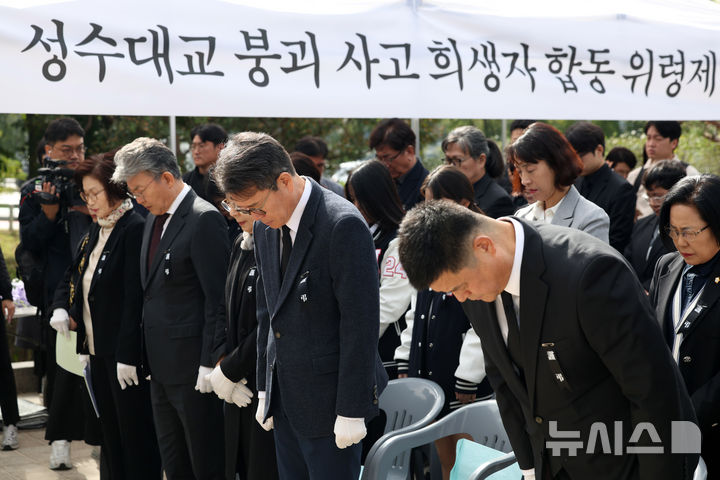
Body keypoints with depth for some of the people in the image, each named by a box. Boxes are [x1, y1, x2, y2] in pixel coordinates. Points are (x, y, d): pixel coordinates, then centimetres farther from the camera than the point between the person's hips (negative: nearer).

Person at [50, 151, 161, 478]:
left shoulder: (135, 229, -14)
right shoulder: (95, 232, 13)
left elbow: (134, 297, -18)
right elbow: (75, 281, 21)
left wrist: (128, 356, -20)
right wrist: (63, 310, 1)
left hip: (126, 354, -9)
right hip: (99, 353, 9)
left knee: (136, 440, -1)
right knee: (111, 437, 13)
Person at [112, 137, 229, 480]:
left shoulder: (204, 219, -14)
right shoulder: (154, 219, 14)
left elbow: (217, 298, -16)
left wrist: (210, 364, -17)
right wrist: (145, 355, 12)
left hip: (191, 364, -9)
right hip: (160, 363, 9)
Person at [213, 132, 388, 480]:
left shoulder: (343, 225, -18)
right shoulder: (266, 226, 6)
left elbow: (360, 323, -18)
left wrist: (351, 411, -17)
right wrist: (265, 389, 16)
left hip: (328, 398, -7)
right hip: (284, 399, 7)